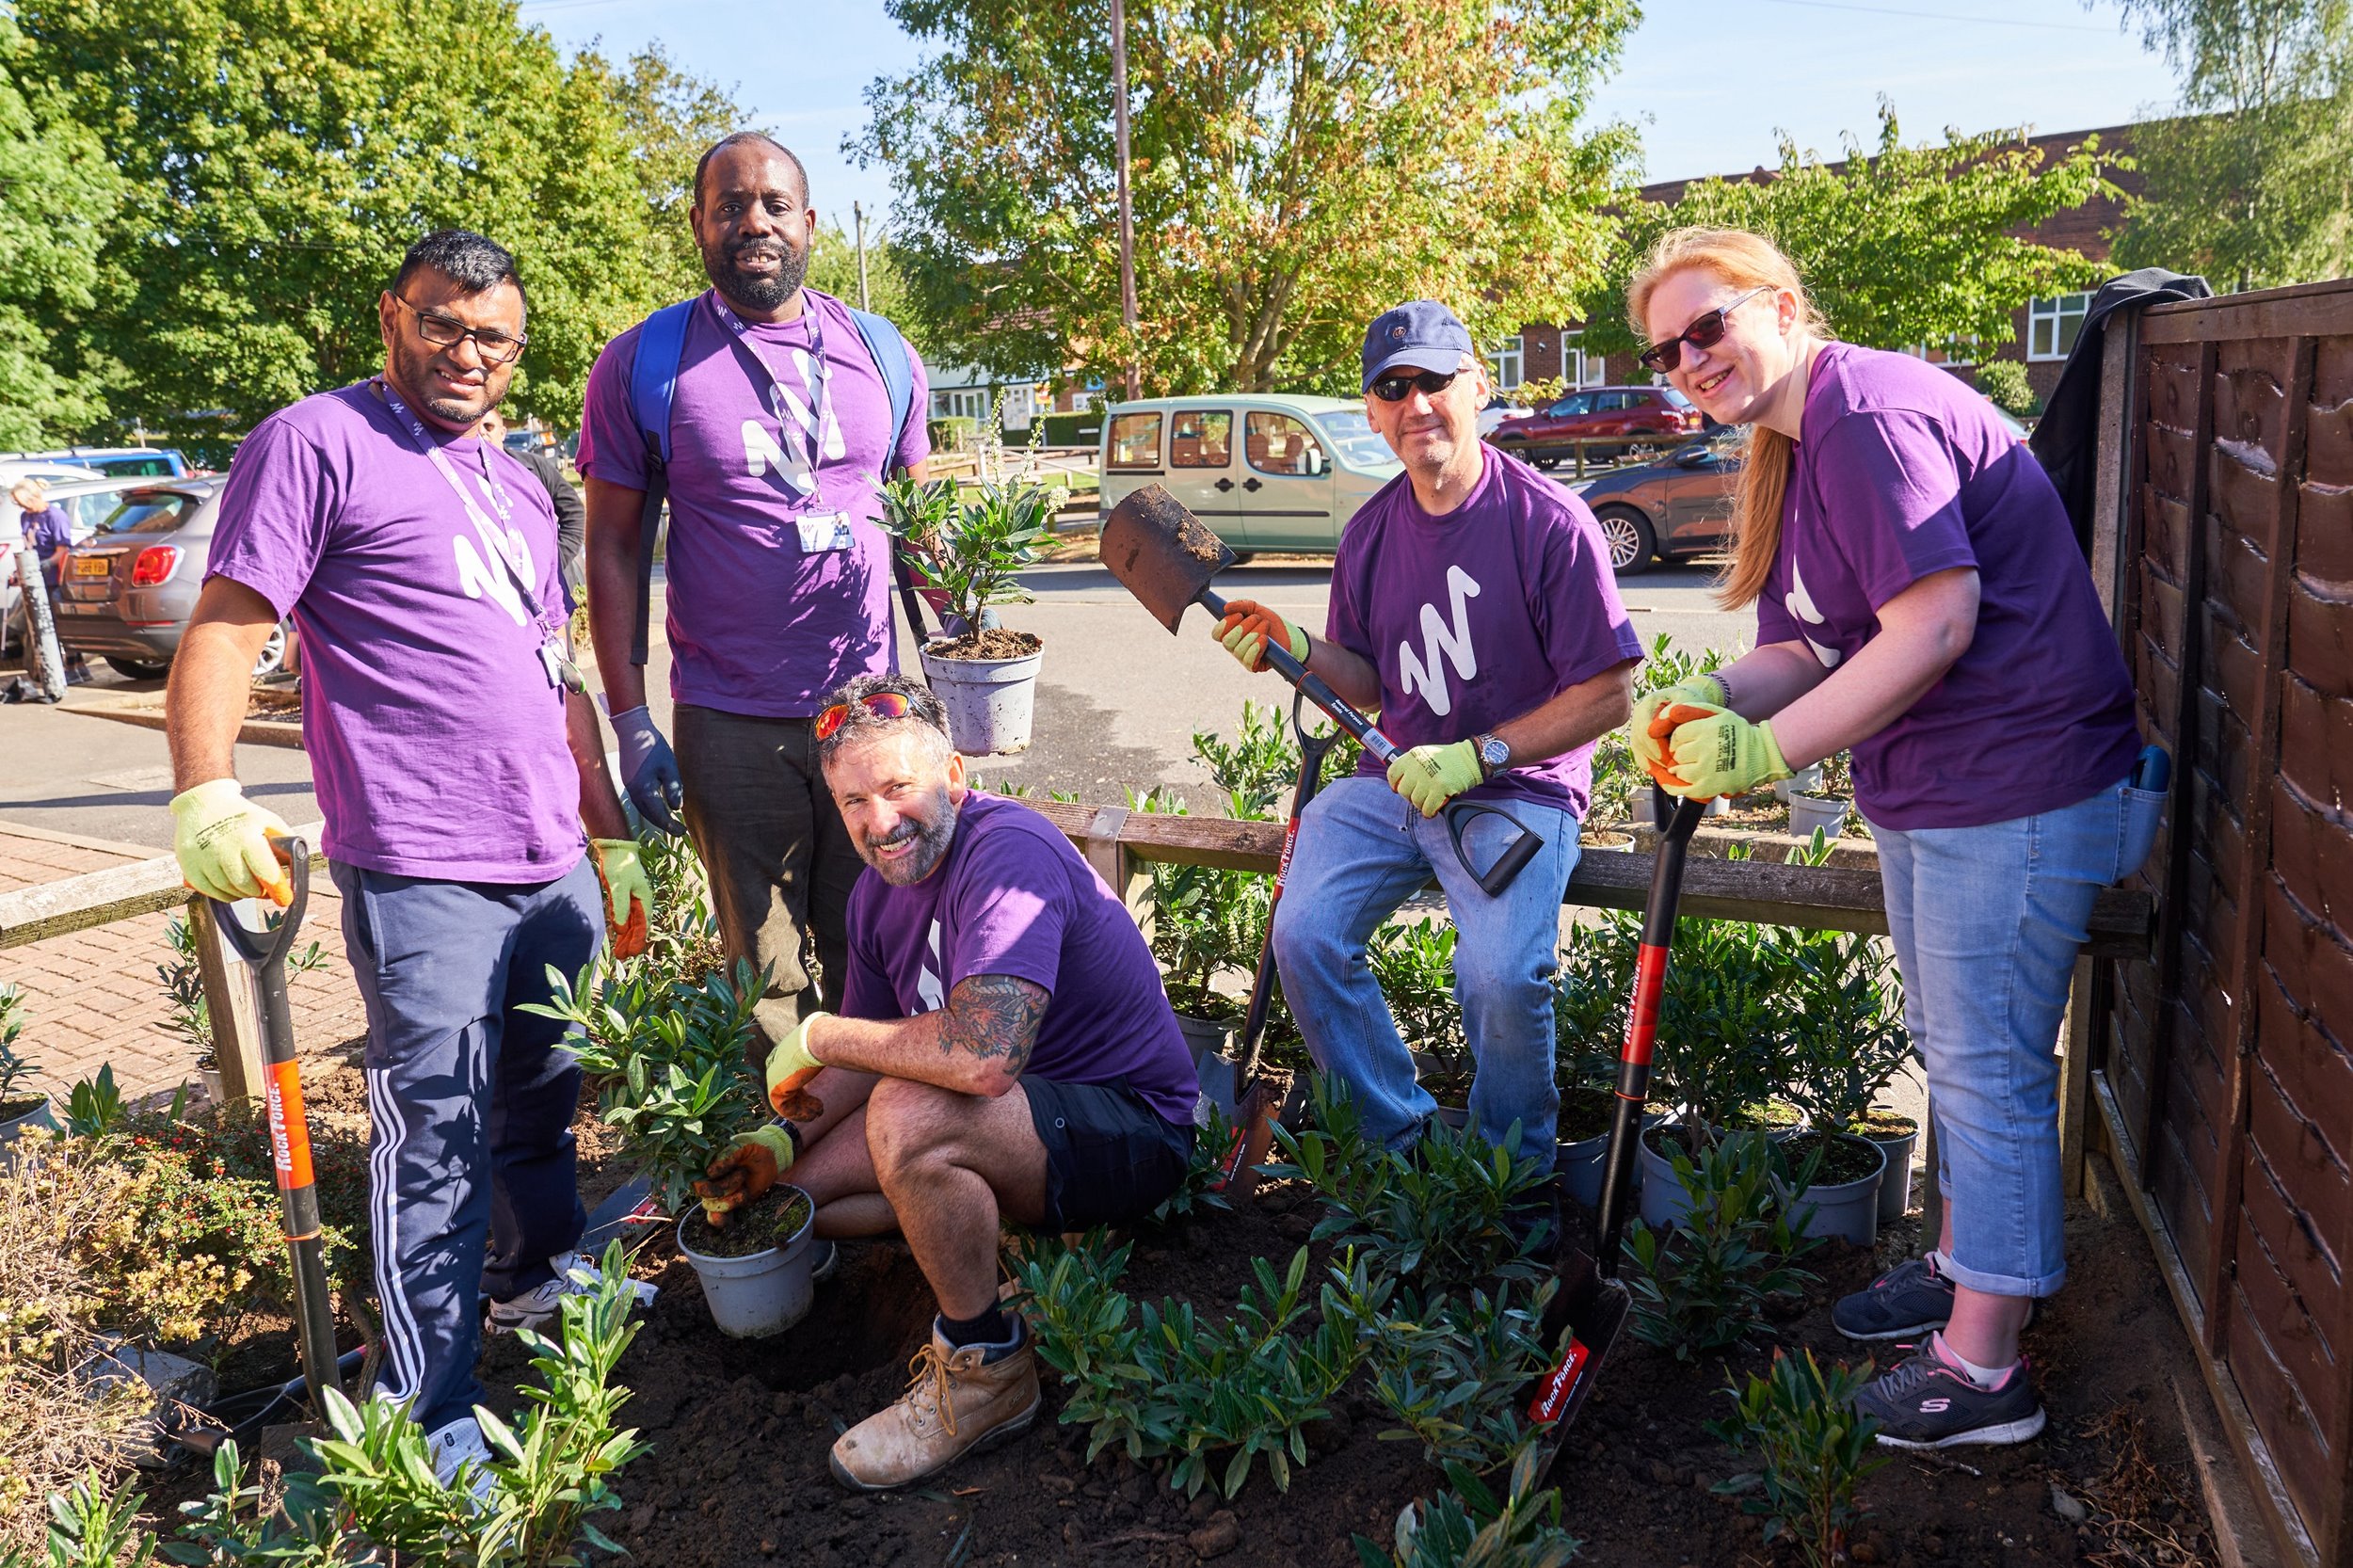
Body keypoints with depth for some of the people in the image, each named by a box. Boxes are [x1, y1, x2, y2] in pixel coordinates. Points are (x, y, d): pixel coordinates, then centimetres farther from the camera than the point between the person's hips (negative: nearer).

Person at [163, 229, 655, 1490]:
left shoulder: (520, 486, 20)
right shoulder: (317, 443, -2)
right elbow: (226, 626, -10)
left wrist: (613, 837, 22)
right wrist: (205, 792, -25)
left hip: (553, 864, 7)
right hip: (421, 870, -7)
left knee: (545, 1096, 17)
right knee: (436, 1134, -2)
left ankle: (541, 1274, 39)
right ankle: (431, 1416, 11)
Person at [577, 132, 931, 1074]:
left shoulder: (880, 354, 7)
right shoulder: (644, 364, -1)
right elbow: (611, 545, 0)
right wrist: (630, 720, -6)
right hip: (732, 726, -2)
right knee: (765, 974, 7)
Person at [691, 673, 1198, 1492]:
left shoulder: (1007, 851, -26)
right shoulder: (880, 889, 2)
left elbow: (983, 1055, -40)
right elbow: (876, 1052, 11)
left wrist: (817, 1037, -25)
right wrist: (784, 1139, -7)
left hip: (1132, 1130, -9)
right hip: (1018, 1117, 9)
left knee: (907, 1117, -34)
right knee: (795, 1186, 4)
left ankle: (987, 1371, -13)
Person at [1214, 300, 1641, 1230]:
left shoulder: (1548, 522, -10)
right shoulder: (1371, 532, 8)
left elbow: (1609, 695, -9)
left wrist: (1477, 756, -17)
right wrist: (1295, 650, -4)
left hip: (1518, 788, -5)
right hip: (1393, 779, 5)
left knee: (1503, 977, -27)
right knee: (1304, 934, -17)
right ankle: (1398, 1141, 4)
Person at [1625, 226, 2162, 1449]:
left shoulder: (1868, 410, -20)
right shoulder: (1790, 450, 12)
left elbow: (1936, 623, -28)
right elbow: (1804, 648, 8)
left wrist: (1767, 750, -25)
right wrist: (1711, 698, -12)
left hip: (2016, 789, -10)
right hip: (1923, 790, 11)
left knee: (1987, 1065, -1)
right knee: (1949, 1043, 23)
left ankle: (1982, 1366, 14)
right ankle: (1966, 1262, 43)